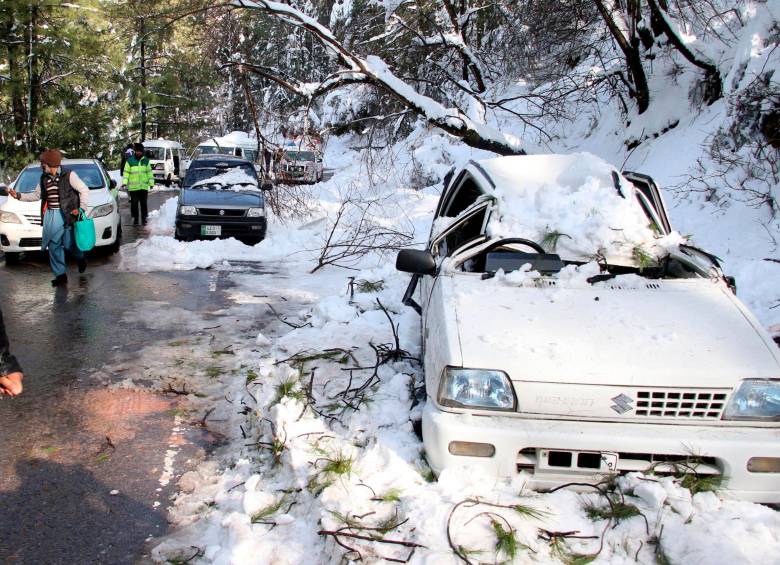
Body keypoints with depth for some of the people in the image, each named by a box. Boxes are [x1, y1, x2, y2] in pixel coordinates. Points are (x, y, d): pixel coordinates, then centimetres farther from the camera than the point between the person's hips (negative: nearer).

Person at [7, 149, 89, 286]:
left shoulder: (68, 175, -9)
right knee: (53, 245, 3)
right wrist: (19, 196, 13)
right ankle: (60, 275, 12)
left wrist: (82, 208, -17)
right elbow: (36, 195, 23)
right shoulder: (44, 178, 11)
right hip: (50, 215, 6)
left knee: (69, 244, -2)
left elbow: (84, 190, -8)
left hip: (67, 214, -6)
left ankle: (81, 257, 33)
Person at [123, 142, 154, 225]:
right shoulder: (130, 161, 0)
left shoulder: (146, 160, 7)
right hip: (133, 187, -2)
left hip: (144, 186, 2)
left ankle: (144, 218, 14)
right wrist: (125, 182, -9)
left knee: (144, 203, 6)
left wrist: (151, 182, 9)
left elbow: (149, 172, 13)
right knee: (134, 204, 2)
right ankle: (135, 219, 11)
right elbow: (126, 172, 0)